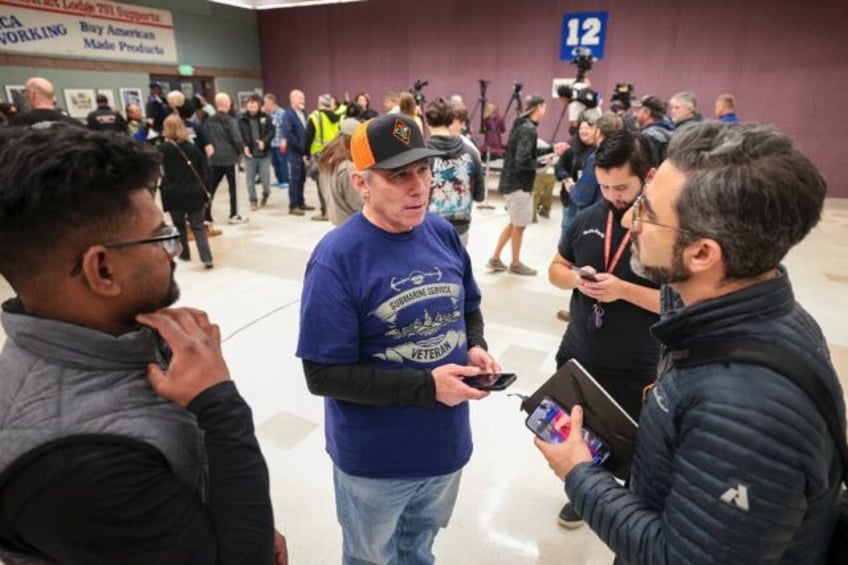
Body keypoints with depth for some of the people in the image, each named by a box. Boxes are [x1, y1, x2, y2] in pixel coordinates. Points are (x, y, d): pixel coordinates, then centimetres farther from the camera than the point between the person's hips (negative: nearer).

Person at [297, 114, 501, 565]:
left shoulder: (444, 234, -6)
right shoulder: (336, 258, -24)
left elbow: (468, 307, 9)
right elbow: (324, 375, -23)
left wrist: (475, 347, -12)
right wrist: (427, 386, -27)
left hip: (446, 441, 5)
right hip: (374, 458, -5)